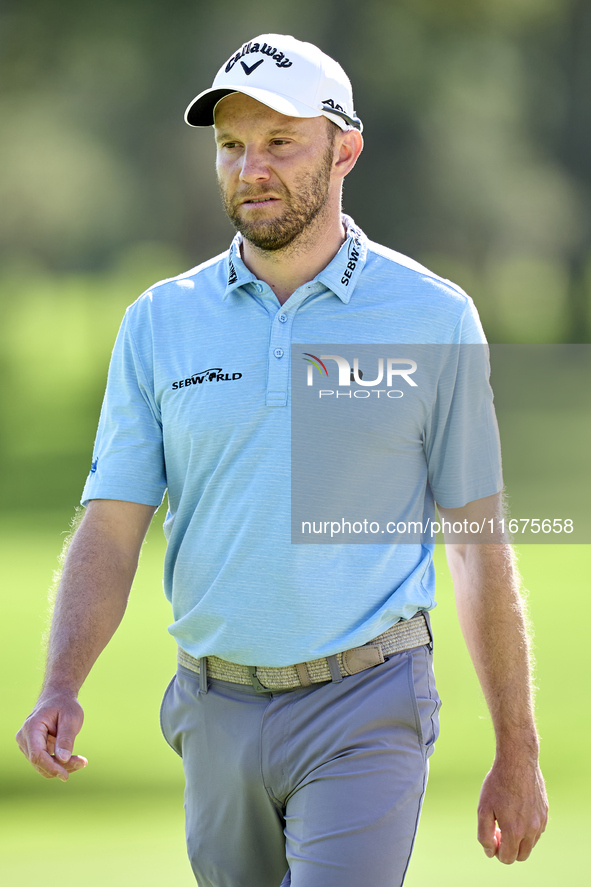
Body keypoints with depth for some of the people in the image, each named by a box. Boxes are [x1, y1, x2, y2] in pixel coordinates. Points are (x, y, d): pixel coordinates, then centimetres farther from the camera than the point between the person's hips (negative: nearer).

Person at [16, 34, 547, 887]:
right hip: (218, 712, 4)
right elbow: (111, 530, 2)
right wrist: (60, 689, -15)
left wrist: (518, 754, 2)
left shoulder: (433, 317, -1)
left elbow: (480, 545, 2)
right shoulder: (160, 322, 5)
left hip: (365, 710, -4)